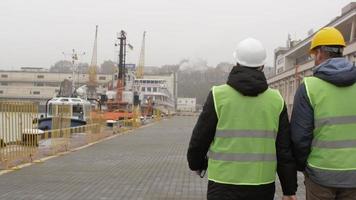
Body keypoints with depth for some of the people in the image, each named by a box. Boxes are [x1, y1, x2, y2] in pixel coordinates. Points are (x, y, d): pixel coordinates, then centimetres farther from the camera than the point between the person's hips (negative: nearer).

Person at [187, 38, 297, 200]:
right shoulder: (276, 100, 0)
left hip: (224, 186, -2)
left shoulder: (219, 95, -6)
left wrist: (197, 164, 19)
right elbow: (285, 150, 2)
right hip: (263, 186, 3)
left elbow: (200, 140, -1)